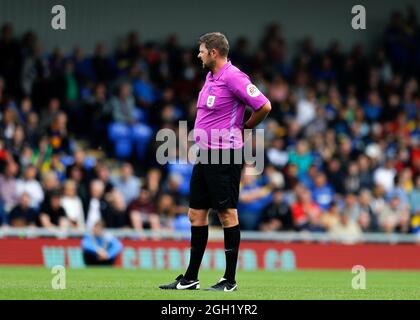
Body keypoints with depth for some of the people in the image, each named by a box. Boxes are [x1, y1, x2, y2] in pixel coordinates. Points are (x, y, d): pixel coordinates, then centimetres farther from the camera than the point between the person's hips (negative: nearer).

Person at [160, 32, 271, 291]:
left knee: (227, 214, -3)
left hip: (225, 157, -10)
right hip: (204, 155, 10)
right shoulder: (211, 77, 14)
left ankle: (230, 280, 3)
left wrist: (244, 127, -3)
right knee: (196, 214, 10)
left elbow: (264, 107, -19)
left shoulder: (233, 77, -14)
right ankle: (190, 279, 15)